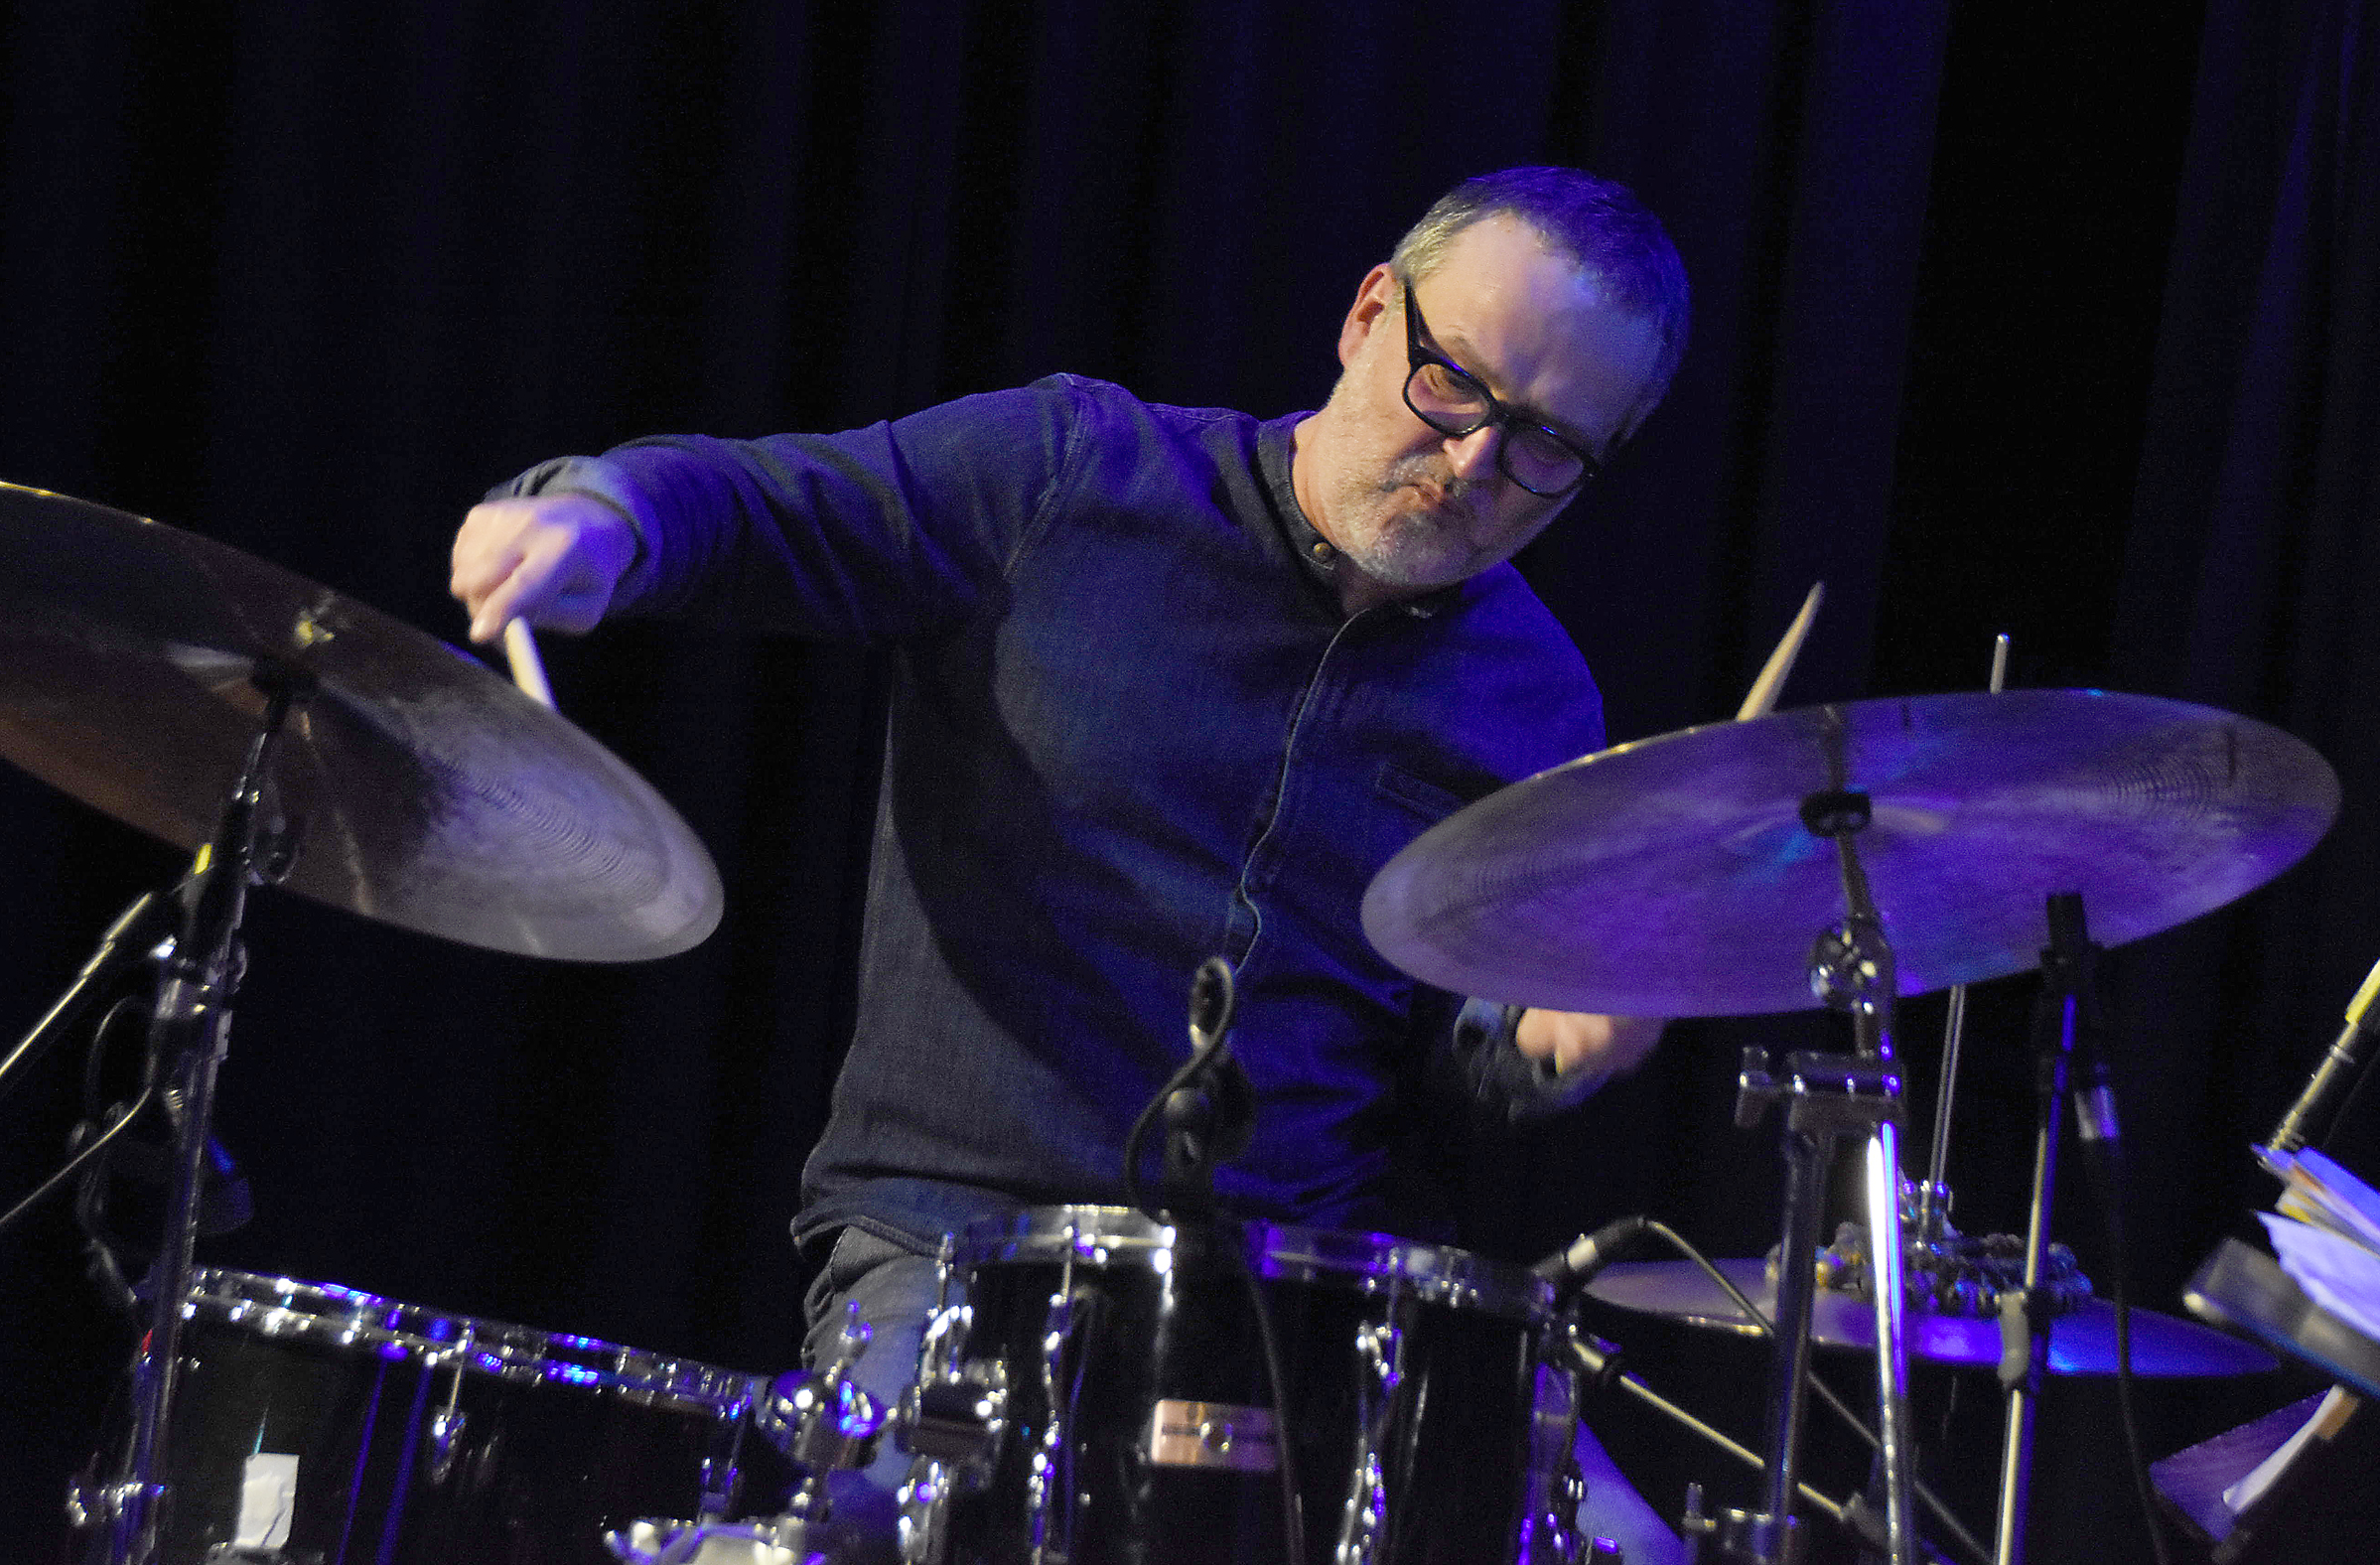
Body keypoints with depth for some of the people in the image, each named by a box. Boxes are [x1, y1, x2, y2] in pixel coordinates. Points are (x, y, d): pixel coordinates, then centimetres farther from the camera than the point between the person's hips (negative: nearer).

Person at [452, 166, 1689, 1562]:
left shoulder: (1538, 705, 10)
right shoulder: (1073, 478, 0)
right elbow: (758, 503, -1)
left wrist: (1541, 1041, -8)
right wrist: (601, 514, -25)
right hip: (957, 1244, -3)